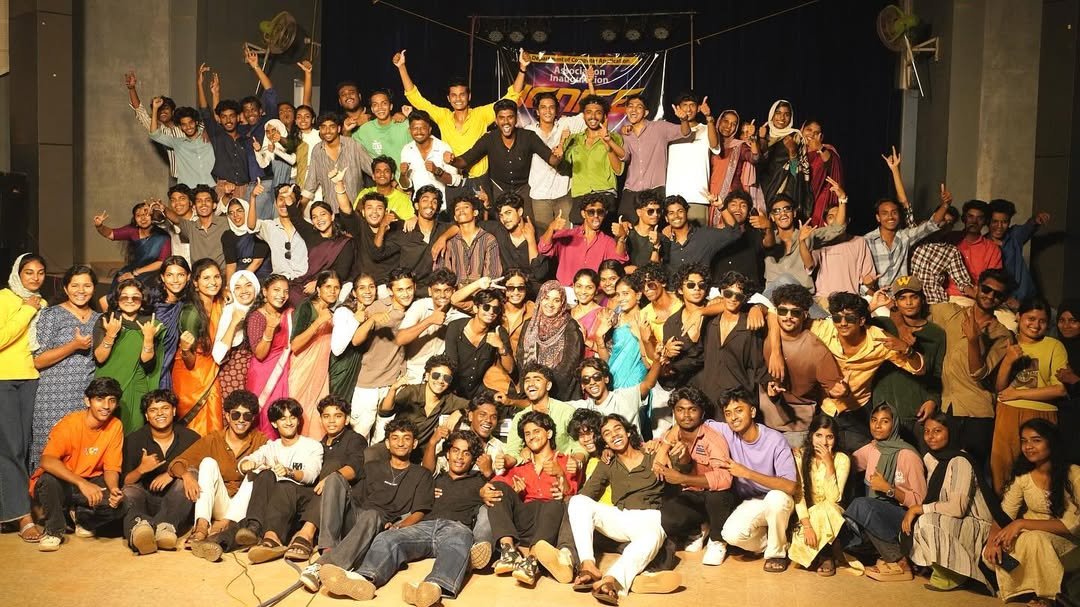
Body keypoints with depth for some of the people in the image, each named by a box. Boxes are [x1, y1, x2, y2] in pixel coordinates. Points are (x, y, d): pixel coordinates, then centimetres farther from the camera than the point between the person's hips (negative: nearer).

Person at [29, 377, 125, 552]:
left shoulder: (115, 426, -8)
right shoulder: (69, 423, -19)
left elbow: (111, 468, -5)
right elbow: (47, 461, -32)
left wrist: (114, 489, -28)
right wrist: (82, 483, -43)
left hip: (90, 483, 3)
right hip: (59, 484, -2)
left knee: (119, 502, -25)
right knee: (48, 479, -36)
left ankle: (81, 517, 9)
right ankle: (53, 530, -9)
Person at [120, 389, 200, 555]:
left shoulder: (190, 438, 5)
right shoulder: (133, 440, 6)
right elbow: (125, 482, 2)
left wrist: (173, 474, -16)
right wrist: (141, 470, -19)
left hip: (178, 504, 0)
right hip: (147, 501, 1)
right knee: (129, 492, -30)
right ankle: (163, 528, -63)